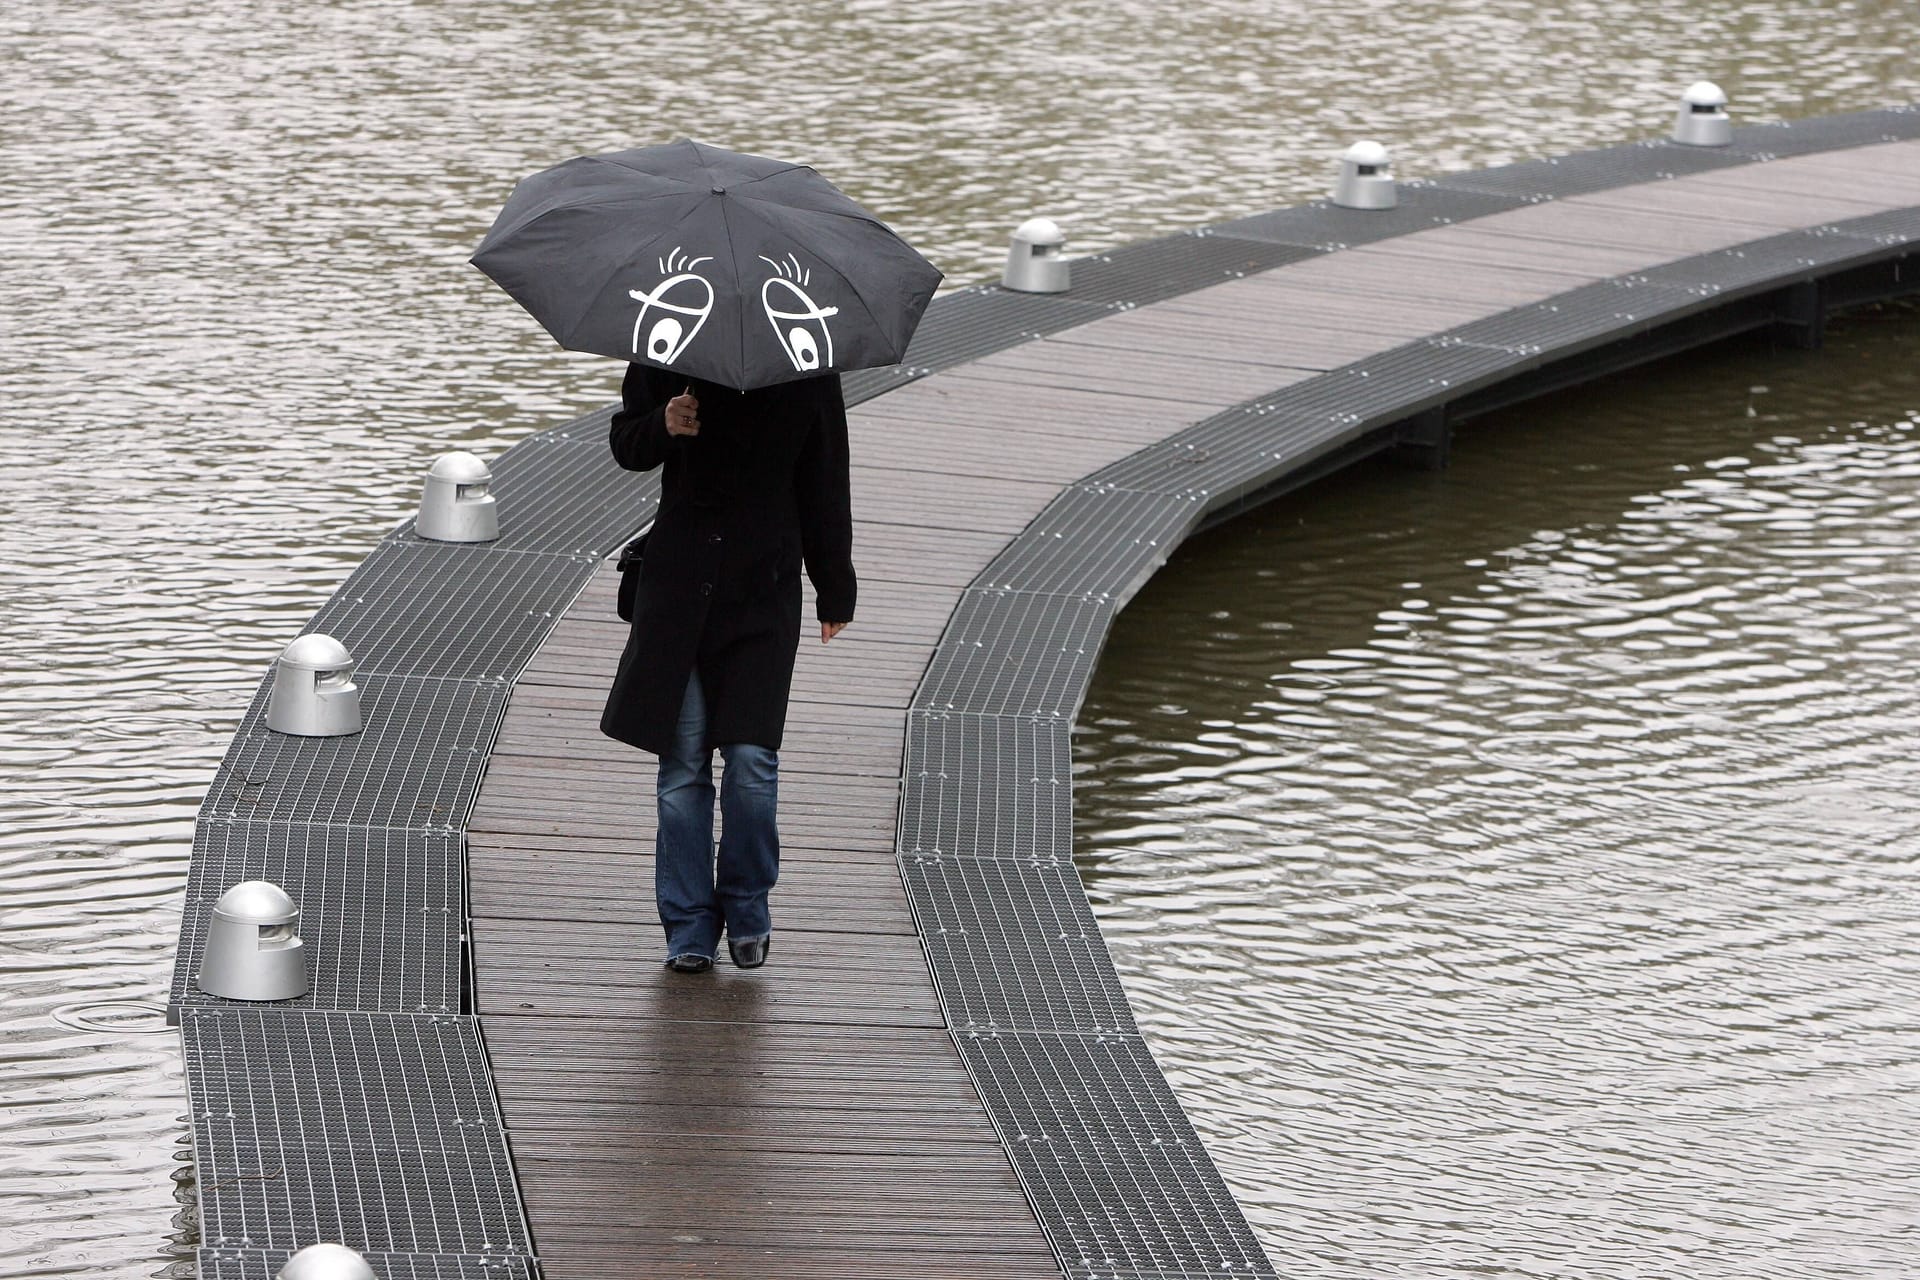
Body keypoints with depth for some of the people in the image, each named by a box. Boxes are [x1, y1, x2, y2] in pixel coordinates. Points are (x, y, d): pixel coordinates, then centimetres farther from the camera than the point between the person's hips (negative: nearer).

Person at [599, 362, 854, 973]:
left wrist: (834, 590, 12)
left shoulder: (807, 371, 0)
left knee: (751, 759, -8)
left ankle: (747, 910, 14)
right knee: (682, 762, 0)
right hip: (678, 584, 1)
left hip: (764, 590, -1)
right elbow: (624, 444, 9)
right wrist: (662, 427, -15)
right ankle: (690, 929, 9)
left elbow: (825, 484, 8)